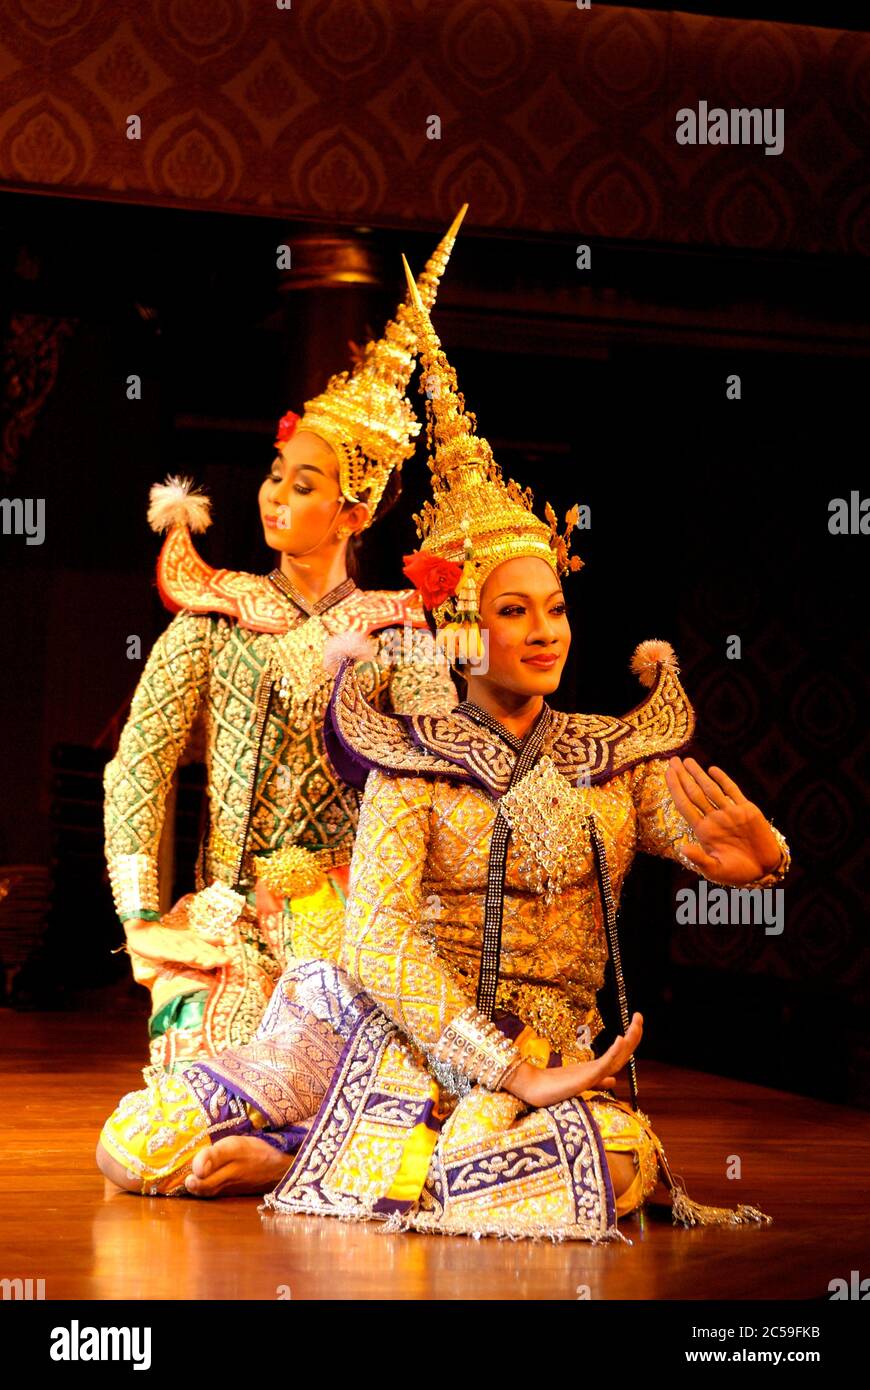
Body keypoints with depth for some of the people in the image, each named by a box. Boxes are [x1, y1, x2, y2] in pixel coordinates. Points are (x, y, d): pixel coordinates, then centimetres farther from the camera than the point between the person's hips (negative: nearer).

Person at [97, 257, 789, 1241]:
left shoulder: (620, 762, 10)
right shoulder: (412, 766, 1)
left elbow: (720, 847, -2)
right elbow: (378, 939, -12)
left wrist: (760, 855, -28)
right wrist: (516, 1073, -22)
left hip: (546, 1055, 3)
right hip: (397, 1035, -2)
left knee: (610, 1167, -36)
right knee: (134, 1150, -17)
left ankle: (306, 1160, -11)